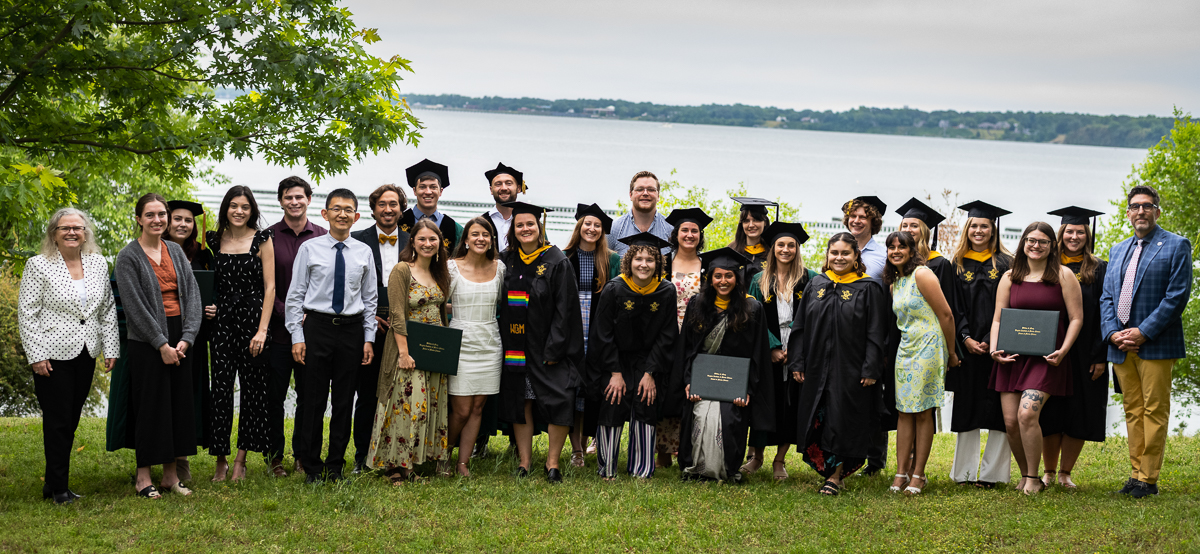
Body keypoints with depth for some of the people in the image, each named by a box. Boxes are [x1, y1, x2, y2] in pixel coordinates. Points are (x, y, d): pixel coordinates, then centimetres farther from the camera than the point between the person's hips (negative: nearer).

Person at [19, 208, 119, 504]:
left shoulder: (98, 263, 9)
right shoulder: (39, 265, -5)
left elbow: (108, 310, 13)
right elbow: (27, 314, -7)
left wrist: (111, 348, 7)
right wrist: (36, 356, -12)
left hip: (86, 355, 5)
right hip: (53, 355, -5)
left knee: (71, 421, 10)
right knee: (57, 421, -2)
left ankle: (52, 482, 22)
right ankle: (59, 489, 6)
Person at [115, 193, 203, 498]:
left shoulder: (175, 251, 10)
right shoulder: (129, 256, -6)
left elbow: (192, 293, 4)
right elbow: (134, 304, -12)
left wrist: (186, 338, -8)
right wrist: (161, 344, -15)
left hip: (179, 339, 5)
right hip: (147, 342, -5)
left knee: (179, 404, 6)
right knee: (151, 406, -2)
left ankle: (170, 475, 15)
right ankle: (143, 476, 9)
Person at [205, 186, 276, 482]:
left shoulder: (262, 239, -1)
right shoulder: (214, 240, 8)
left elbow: (270, 287, -5)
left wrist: (262, 329, -12)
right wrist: (207, 305, 3)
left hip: (253, 318, -2)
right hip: (222, 320, 2)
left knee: (252, 388, 3)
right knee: (221, 387, -1)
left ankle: (241, 460, 11)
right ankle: (221, 460, 7)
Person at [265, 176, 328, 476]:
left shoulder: (323, 237, 6)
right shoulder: (268, 237, 2)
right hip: (278, 330, -1)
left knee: (309, 395, 6)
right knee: (274, 395, 3)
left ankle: (303, 455, 18)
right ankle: (275, 455, 15)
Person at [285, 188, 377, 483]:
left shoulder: (364, 252, 7)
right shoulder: (309, 249, 0)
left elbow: (369, 298, 11)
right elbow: (295, 295, 0)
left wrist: (368, 338, 5)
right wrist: (297, 336, -6)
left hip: (352, 329, 2)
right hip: (317, 326, -2)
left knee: (344, 400, 6)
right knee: (314, 399, 1)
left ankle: (335, 465, 17)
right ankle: (312, 466, 12)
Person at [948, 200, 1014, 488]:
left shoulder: (1005, 264, 4)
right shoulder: (957, 265, 9)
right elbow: (952, 307, 5)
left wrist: (994, 341, -11)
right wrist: (966, 339, -8)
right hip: (967, 346, 2)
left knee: (999, 410, -3)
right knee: (966, 407, 4)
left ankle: (991, 472, 3)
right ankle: (965, 471, 10)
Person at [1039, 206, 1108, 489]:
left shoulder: (1098, 270, 2)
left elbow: (1104, 315, -2)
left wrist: (1100, 356, -9)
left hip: (1084, 356, -1)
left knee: (1078, 414, 2)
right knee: (1050, 413, 4)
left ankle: (1065, 473, 13)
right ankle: (1049, 472, 16)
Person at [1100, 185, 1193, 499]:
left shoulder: (1177, 246, 0)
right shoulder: (1118, 251, 18)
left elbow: (1177, 296, -9)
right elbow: (1107, 296, 15)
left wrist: (1143, 332, -15)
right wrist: (1112, 332, -3)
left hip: (1155, 344, -5)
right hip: (1121, 344, 6)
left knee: (1154, 411, -3)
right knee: (1132, 411, 9)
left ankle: (1148, 479, 0)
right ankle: (1137, 473, 14)